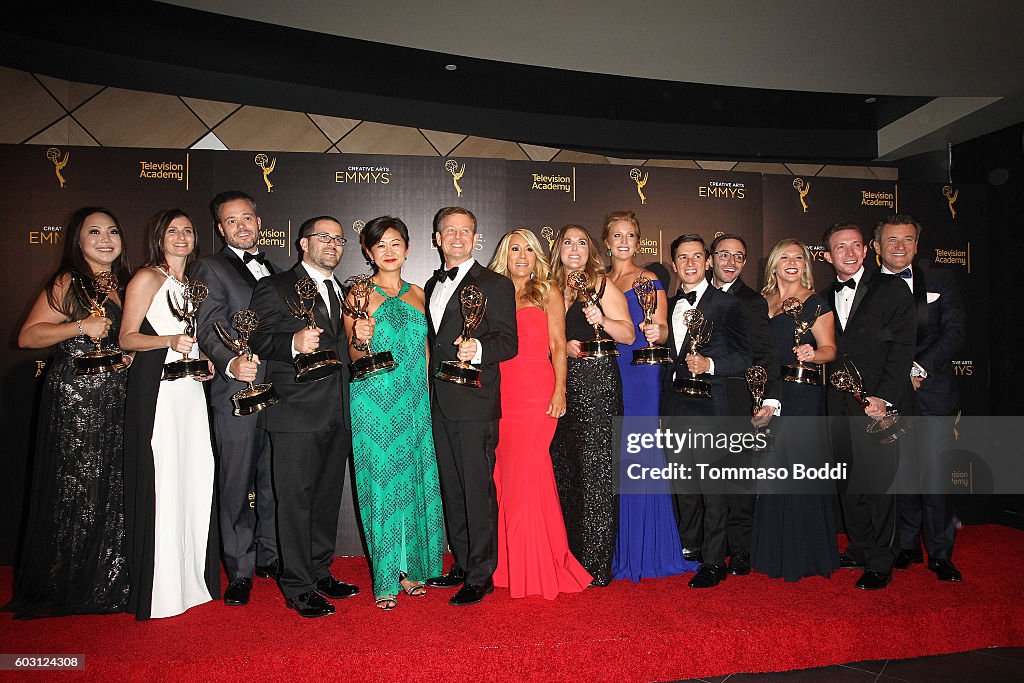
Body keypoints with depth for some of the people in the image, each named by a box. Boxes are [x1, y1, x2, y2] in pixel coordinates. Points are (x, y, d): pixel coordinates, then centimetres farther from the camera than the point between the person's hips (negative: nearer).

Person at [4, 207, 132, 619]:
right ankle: (66, 586, 17)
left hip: (115, 399, 6)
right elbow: (27, 336, -10)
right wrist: (82, 327, -19)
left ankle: (108, 580, 22)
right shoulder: (68, 283, -6)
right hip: (73, 397, -6)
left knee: (114, 486, 9)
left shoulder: (123, 284, 14)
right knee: (75, 487, 1)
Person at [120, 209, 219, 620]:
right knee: (161, 481, -6)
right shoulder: (148, 278, -1)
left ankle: (192, 577, 16)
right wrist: (169, 341, -20)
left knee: (195, 478, 5)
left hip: (191, 388, 7)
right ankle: (160, 589, 6)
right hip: (156, 389, -6)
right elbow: (126, 338, -5)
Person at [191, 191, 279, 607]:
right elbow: (208, 330, -10)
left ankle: (269, 556, 28)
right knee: (236, 486, 2)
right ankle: (239, 571, 14)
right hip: (237, 391, -5)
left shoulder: (273, 270, 20)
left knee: (274, 480, 13)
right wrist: (231, 363, -26)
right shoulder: (210, 269, 1)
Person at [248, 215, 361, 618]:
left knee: (328, 497, 14)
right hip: (297, 413, -6)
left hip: (338, 413, 7)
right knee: (296, 499, -1)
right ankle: (298, 587, 11)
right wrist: (294, 343, -29)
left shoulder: (343, 293, 19)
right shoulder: (275, 287, -1)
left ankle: (320, 572, 29)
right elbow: (259, 340, -11)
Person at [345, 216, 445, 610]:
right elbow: (354, 356, 0)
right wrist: (359, 341, -22)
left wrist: (428, 397, 8)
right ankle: (385, 580, 12)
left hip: (415, 401, 4)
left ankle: (413, 567, 21)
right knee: (381, 484, -1)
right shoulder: (358, 294, 0)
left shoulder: (417, 294, 13)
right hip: (374, 401, -4)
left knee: (417, 482, 6)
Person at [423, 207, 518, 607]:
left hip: (474, 401, -7)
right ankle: (462, 565, 28)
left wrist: (477, 348, -30)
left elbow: (508, 342, -11)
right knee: (450, 488, 14)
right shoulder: (432, 285, 18)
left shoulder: (495, 284, -4)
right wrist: (430, 385, 16)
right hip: (439, 403, 7)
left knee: (477, 488, -2)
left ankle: (481, 576, 10)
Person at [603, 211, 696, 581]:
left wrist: (656, 332, -28)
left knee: (639, 455, -4)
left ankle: (645, 549, 9)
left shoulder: (649, 281, 1)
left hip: (640, 373, -5)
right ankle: (615, 549, 19)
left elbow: (662, 327, -6)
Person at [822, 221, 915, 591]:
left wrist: (884, 397, -16)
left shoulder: (892, 289, -1)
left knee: (877, 482, -1)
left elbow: (902, 348, -8)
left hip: (880, 402, -5)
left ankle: (880, 562, 13)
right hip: (841, 406, 5)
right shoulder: (825, 299, 14)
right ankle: (859, 549, 27)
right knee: (849, 482, 12)